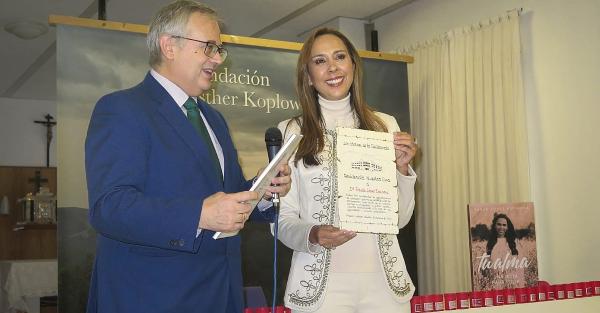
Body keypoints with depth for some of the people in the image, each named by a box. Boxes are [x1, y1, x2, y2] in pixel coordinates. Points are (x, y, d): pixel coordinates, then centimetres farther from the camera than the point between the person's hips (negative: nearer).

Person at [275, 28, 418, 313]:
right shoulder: (290, 132, -4)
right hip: (319, 284, -2)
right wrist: (312, 236, -20)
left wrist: (402, 169, -10)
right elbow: (283, 220, -1)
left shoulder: (385, 125, 3)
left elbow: (400, 218, 5)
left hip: (385, 281, 2)